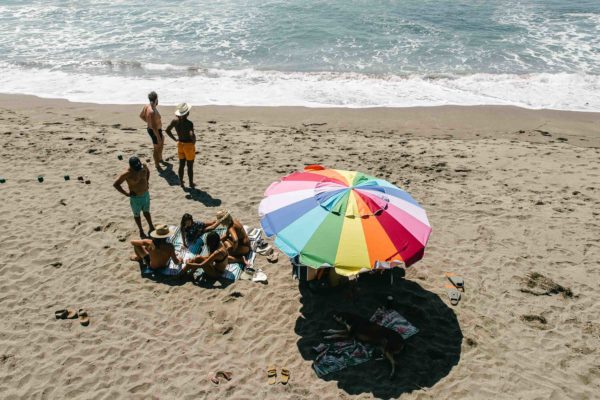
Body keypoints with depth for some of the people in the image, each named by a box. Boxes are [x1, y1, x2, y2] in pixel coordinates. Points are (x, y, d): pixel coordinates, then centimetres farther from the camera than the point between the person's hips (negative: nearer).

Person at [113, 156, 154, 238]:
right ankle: (141, 231, 32)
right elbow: (115, 184, -23)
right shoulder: (127, 174, -27)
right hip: (136, 198, -4)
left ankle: (151, 228, 39)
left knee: (146, 212, 23)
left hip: (146, 194, 4)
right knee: (137, 214, 16)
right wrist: (126, 194, -20)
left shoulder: (144, 166, -12)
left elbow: (148, 171, 13)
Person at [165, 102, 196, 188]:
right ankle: (191, 183, 24)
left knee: (181, 165, 19)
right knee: (190, 166, 10)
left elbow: (167, 130, 3)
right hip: (189, 145, -5)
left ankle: (181, 182, 29)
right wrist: (194, 142, -17)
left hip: (180, 144, 6)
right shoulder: (189, 123, -25)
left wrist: (174, 139, 10)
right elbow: (192, 135, -37)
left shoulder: (175, 121, -6)